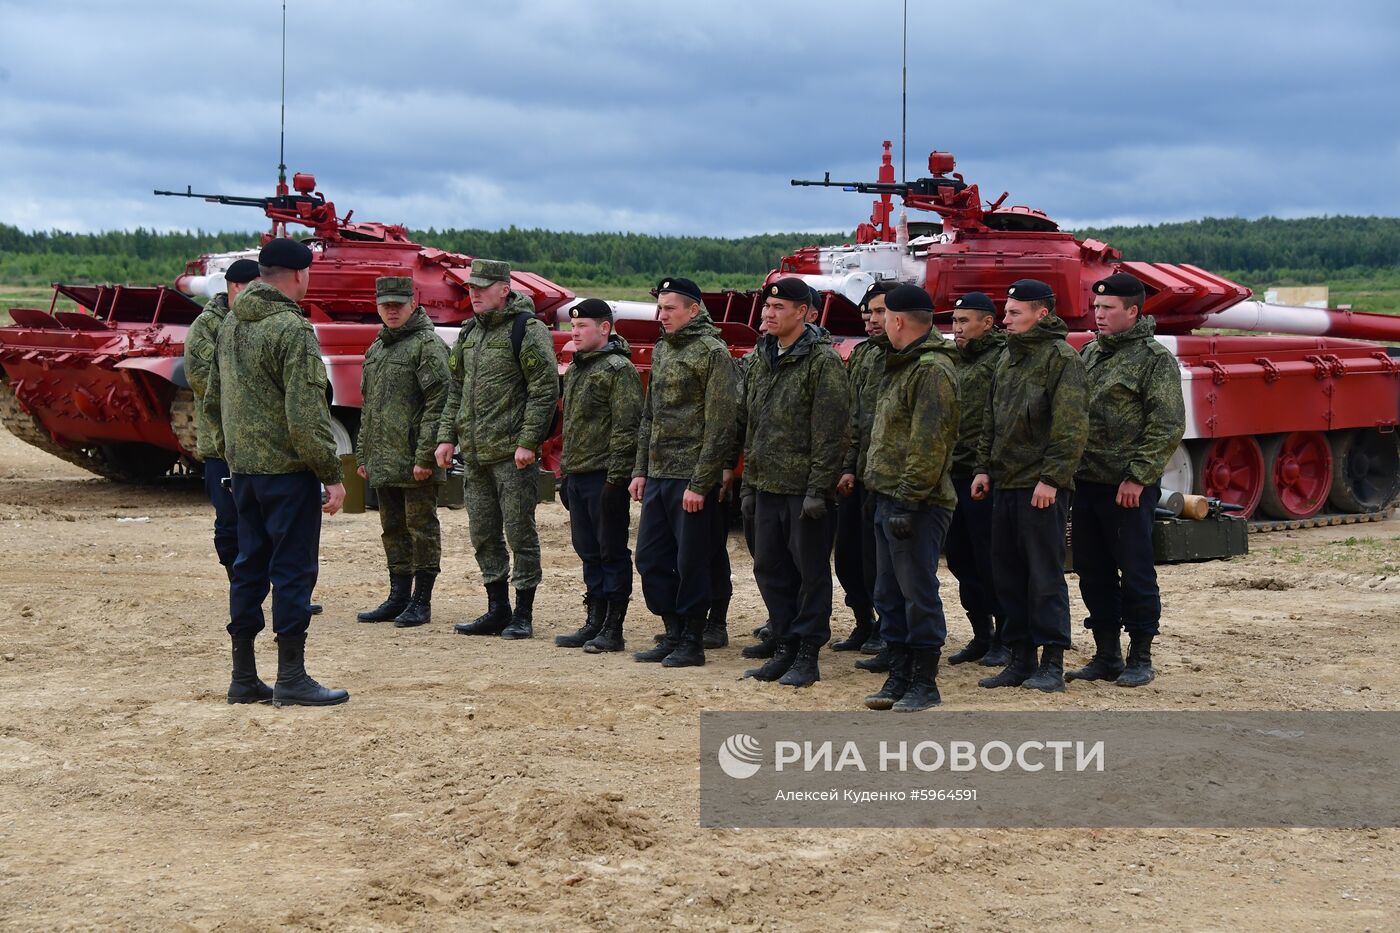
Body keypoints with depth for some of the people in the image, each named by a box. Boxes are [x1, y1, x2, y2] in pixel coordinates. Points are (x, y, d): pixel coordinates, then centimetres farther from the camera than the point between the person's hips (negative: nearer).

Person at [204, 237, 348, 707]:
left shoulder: (230, 325, 11)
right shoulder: (291, 329, -15)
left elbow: (213, 403, 18)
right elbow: (306, 417, -20)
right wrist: (331, 474, -15)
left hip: (242, 469, 8)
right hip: (287, 470, -8)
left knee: (250, 566, 13)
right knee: (293, 570, -2)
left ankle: (244, 678, 18)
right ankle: (291, 678, 2)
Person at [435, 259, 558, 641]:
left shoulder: (528, 330, -9)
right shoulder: (468, 333, 15)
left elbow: (545, 390, -13)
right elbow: (455, 390, 21)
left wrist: (528, 442, -18)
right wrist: (446, 437, 12)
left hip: (512, 453, -8)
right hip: (474, 452, 8)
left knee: (520, 533, -2)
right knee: (484, 534, 12)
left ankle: (523, 615, 5)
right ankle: (498, 610, 21)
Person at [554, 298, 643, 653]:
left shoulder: (618, 369, -11)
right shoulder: (576, 370, 18)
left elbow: (627, 427, -17)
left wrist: (617, 478, -21)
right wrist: (565, 475, 21)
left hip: (604, 476, -9)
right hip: (578, 477, 9)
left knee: (612, 553, -2)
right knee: (589, 553, 12)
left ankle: (613, 629, 2)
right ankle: (594, 622, 19)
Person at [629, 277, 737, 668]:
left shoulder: (713, 353, -10)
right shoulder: (662, 350, 15)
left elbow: (720, 425, -15)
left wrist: (700, 484, -18)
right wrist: (640, 470, 14)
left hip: (692, 478, -8)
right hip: (658, 475, 8)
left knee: (691, 563, 0)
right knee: (650, 558, 10)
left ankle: (692, 643, 10)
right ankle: (673, 634, 21)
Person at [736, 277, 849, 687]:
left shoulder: (823, 361, -11)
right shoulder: (760, 360, 13)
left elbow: (830, 433, -15)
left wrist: (819, 489, -19)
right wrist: (749, 484, 16)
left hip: (806, 488, -8)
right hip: (767, 487, 8)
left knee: (811, 571, 1)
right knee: (770, 569, 11)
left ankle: (808, 656, 8)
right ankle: (784, 648, 22)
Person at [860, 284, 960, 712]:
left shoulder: (933, 370, -15)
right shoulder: (903, 365, 19)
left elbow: (930, 444, -22)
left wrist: (908, 499, -23)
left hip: (917, 503, -11)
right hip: (888, 497, 11)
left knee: (918, 593, -4)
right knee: (890, 595, 13)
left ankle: (925, 685, 3)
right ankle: (900, 677, 21)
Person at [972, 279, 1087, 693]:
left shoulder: (1061, 357, -9)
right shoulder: (1008, 358, 18)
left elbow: (1071, 426, -15)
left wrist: (1052, 477, -19)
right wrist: (984, 468, 15)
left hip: (1042, 487, -8)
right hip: (1005, 484, 8)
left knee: (1045, 575, -4)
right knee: (1008, 575, 10)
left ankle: (1052, 663, 2)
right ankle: (1021, 659, 18)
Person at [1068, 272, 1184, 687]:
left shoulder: (1155, 359, -7)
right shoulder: (1089, 353, 14)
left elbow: (1168, 427, -13)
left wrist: (1137, 476, -16)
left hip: (1129, 489, -7)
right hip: (1087, 483, 7)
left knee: (1135, 574, 1)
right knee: (1093, 573, 11)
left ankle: (1140, 658, 11)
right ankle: (1106, 655, 22)